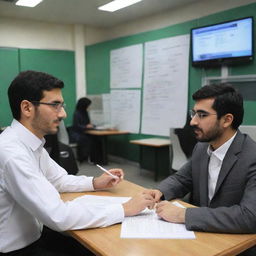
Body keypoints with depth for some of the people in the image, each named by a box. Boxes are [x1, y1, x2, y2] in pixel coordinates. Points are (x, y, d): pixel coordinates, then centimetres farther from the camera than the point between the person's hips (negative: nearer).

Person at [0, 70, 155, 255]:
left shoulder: (32, 142, 0)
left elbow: (59, 179, 14)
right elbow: (59, 217, -31)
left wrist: (96, 182, -2)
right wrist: (124, 209, -24)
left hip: (34, 234, 7)